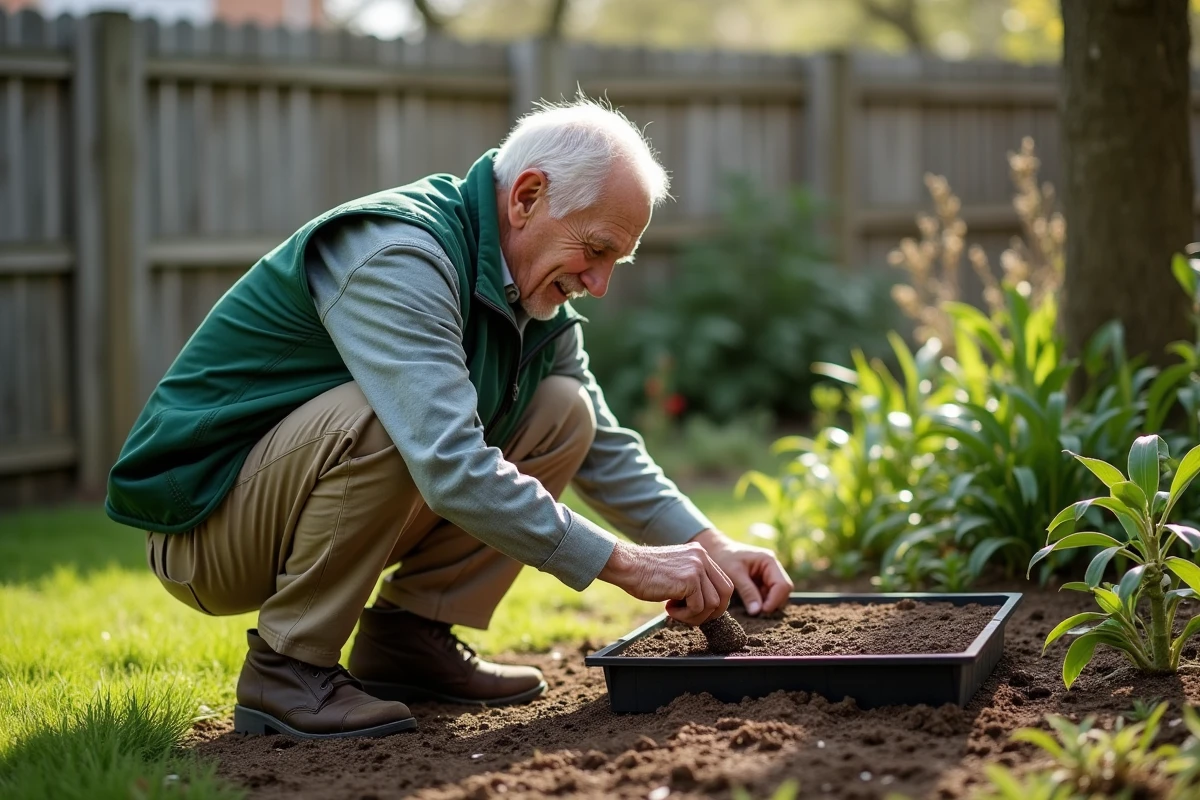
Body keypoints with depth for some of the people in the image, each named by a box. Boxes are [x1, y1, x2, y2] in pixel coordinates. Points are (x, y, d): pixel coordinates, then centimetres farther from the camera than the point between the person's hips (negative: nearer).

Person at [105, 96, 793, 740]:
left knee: (562, 413, -1)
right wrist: (624, 564, -32)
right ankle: (288, 668, -18)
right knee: (381, 416, -36)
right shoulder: (398, 259, -28)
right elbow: (451, 468, -37)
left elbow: (604, 446, 10)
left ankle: (408, 640, 2)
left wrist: (711, 548, -5)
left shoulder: (533, 291, 2)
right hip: (199, 517, -8)